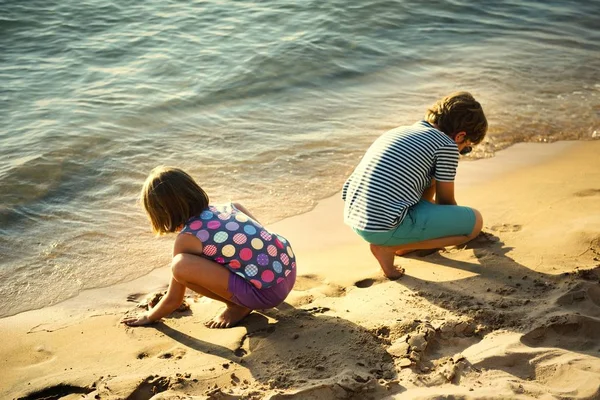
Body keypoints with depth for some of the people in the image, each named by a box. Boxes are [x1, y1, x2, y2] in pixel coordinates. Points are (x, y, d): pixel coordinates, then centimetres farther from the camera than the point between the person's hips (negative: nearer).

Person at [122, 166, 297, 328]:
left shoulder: (186, 238, -6)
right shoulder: (224, 207, 10)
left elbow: (173, 300, 3)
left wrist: (149, 316, 21)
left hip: (267, 292, -8)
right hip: (289, 269, 8)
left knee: (181, 266, -15)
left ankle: (238, 307, 3)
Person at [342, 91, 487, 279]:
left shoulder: (402, 131, 21)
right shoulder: (446, 145, -3)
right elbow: (445, 201, 9)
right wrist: (462, 227, 32)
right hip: (385, 228, -9)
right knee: (475, 220, 3)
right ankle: (388, 247, -1)